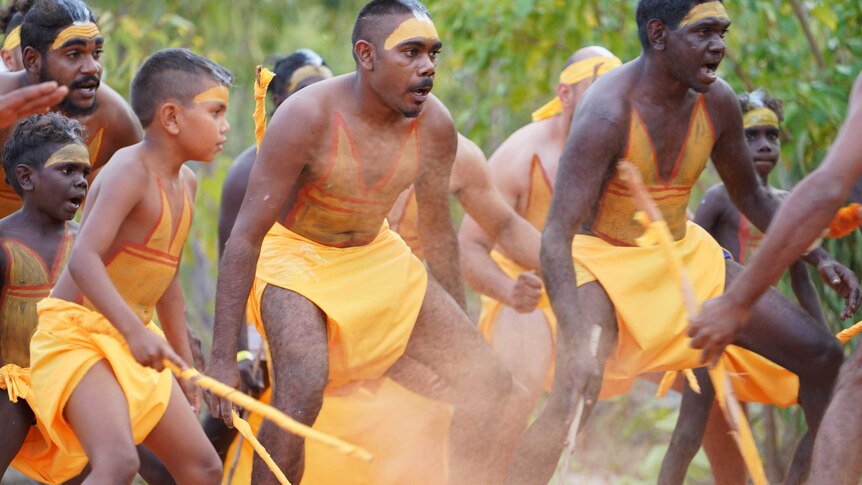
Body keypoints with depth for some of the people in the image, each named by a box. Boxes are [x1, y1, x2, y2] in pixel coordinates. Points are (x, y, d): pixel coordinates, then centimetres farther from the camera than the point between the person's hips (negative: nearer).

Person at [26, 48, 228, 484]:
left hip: (130, 345, 10)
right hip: (77, 333, -10)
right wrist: (134, 330, -40)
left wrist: (185, 362, 24)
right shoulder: (130, 171, -17)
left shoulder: (184, 183, 12)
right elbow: (84, 259, -29)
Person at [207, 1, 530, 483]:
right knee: (302, 392, -32)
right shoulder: (308, 118, -27)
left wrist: (461, 330, 14)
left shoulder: (435, 127, -11)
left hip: (377, 254, 6)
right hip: (295, 256, -6)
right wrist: (223, 357, -27)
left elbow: (438, 231, 6)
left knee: (493, 386, -1)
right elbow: (245, 236, -24)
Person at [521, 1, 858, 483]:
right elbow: (556, 236, -32)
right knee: (573, 397, -31)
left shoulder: (717, 103, -6)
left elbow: (752, 197, 13)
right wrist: (576, 346, -43)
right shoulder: (607, 114, -27)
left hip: (686, 254, 7)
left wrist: (819, 257, 1)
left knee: (823, 356, 1)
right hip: (605, 262, -7)